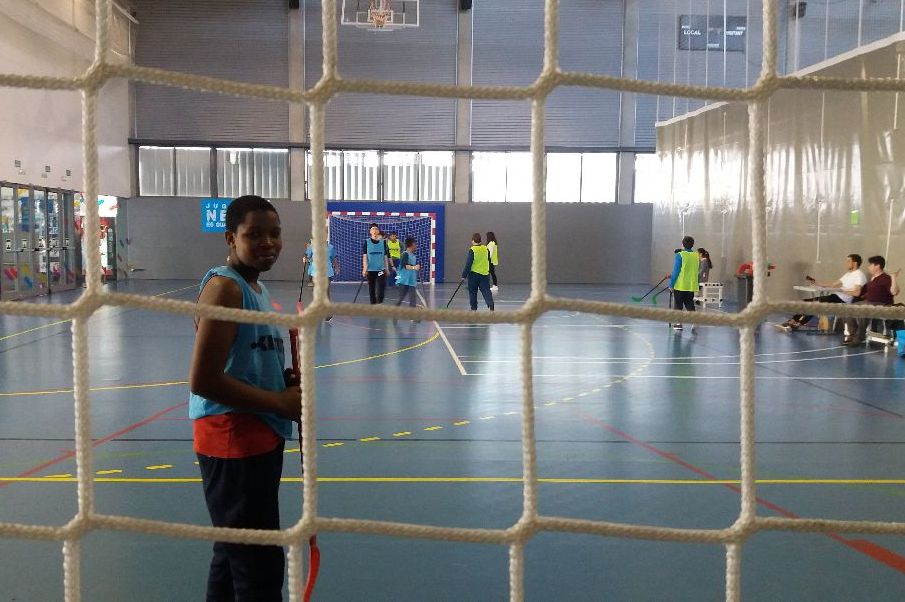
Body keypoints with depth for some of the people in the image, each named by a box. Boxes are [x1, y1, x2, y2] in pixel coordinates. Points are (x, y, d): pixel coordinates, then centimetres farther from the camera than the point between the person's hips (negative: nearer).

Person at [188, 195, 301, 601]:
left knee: (234, 553, 22)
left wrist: (289, 384, 4)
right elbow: (203, 380, -25)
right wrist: (281, 402, -19)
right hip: (233, 441, -10)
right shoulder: (224, 287, -17)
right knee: (260, 568, -5)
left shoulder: (257, 287, 12)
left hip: (260, 436, 10)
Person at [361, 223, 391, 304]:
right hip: (370, 270, 0)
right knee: (371, 290, 8)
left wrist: (387, 269, 8)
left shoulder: (383, 242, 4)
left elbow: (386, 256, 9)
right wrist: (364, 268, -10)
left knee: (380, 290, -8)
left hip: (381, 270, 0)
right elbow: (364, 256, -2)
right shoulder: (366, 242, 0)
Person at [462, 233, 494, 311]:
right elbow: (489, 261, 13)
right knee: (486, 290, 4)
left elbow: (468, 264, -13)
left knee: (472, 292, 9)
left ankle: (474, 308, 13)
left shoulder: (472, 250, -12)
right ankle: (491, 305, -16)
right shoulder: (486, 249, 3)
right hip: (485, 273, 4)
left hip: (474, 273, -4)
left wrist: (464, 274, -8)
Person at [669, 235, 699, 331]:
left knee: (678, 305, 9)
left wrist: (671, 284, -6)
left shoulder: (680, 255, -13)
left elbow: (676, 271, -13)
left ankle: (678, 323, 12)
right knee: (690, 305, 11)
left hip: (680, 285, -4)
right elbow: (696, 271, 12)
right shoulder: (697, 256, 3)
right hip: (692, 286, 4)